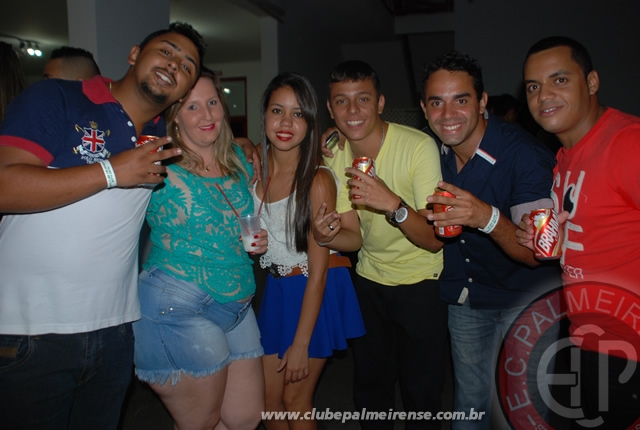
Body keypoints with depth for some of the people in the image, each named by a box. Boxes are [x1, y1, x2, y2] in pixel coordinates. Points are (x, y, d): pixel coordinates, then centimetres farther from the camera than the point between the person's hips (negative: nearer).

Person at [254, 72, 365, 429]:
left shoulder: (318, 179, -20)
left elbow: (318, 269, -18)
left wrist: (301, 344, -15)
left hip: (316, 293, -5)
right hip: (277, 289, 5)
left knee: (295, 400, 9)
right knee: (268, 399, 14)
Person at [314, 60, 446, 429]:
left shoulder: (419, 146, -23)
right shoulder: (336, 156, -5)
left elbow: (434, 240, -25)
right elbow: (353, 236, -3)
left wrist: (393, 204, -42)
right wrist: (327, 236, -25)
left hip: (421, 281, -4)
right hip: (370, 279, 5)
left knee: (420, 393, 6)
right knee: (370, 388, 18)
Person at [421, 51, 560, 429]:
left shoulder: (525, 156, -25)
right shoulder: (433, 151, -9)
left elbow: (535, 253, -27)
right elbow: (433, 230, 8)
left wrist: (488, 217, -46)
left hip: (525, 297, -4)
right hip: (464, 293, 5)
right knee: (470, 398, 18)